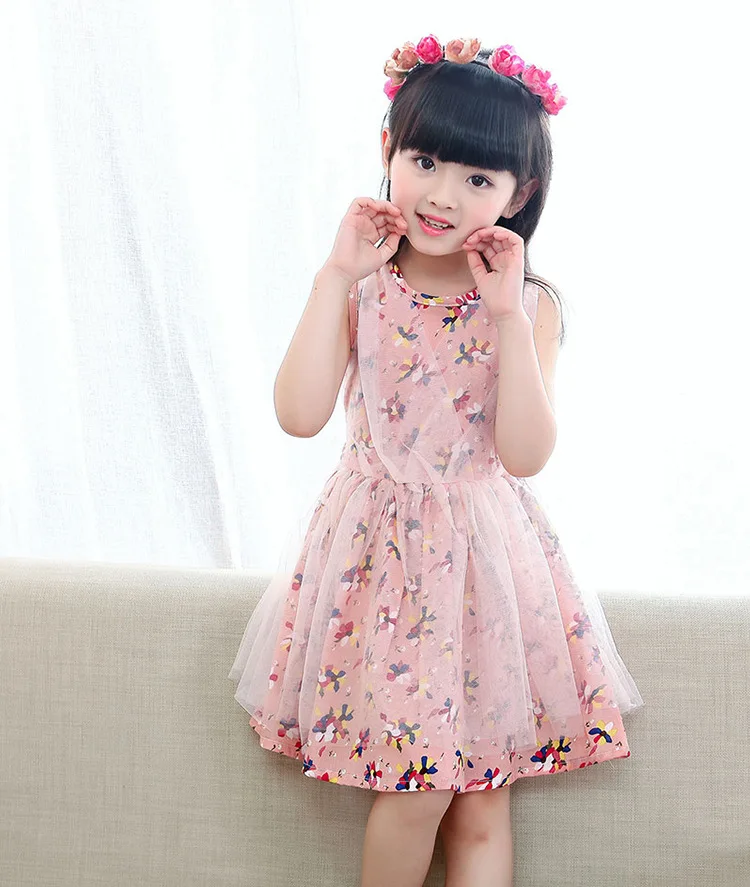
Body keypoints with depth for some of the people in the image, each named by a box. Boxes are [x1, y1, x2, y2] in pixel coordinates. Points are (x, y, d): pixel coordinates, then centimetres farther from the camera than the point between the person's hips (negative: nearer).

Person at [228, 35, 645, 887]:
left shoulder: (529, 304, -4)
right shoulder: (359, 288, -5)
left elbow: (525, 454, -14)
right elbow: (299, 415, -19)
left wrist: (508, 314, -20)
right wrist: (336, 275, -19)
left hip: (489, 557, 1)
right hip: (380, 551, -1)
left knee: (483, 806, 4)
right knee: (416, 791, -7)